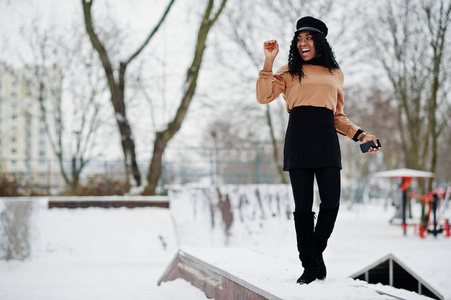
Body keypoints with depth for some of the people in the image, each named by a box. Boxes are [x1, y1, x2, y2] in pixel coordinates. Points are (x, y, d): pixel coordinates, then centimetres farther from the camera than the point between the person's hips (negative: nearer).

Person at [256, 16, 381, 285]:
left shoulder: (335, 74, 20)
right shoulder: (289, 72, 13)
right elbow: (264, 96, -1)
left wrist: (360, 135, 12)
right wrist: (269, 62, -5)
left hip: (327, 139, 2)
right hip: (298, 139, -2)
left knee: (331, 203, -9)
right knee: (303, 205, -4)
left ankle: (317, 252, 16)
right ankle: (311, 266, 5)